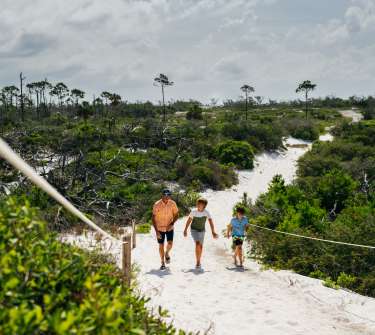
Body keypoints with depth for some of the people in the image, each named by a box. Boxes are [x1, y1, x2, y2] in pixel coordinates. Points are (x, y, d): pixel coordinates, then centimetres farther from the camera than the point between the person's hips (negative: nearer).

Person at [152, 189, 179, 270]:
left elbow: (176, 215, 1)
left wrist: (172, 223, -17)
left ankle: (167, 253, 27)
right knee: (161, 245, 2)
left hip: (169, 227, 1)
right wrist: (156, 231, -19)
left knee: (170, 243, -8)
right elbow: (153, 218, -13)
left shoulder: (172, 203, -10)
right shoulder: (157, 205, -17)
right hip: (160, 228, -1)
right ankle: (163, 263, 17)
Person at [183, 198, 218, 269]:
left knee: (201, 247, 13)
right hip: (194, 230, -3)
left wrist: (213, 232, -29)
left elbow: (211, 222, -20)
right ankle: (197, 262, -18)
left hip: (202, 230, 3)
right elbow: (188, 221, -8)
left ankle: (199, 261, 34)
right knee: (197, 244, -23)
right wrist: (185, 230, -3)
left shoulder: (206, 213, -17)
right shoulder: (193, 212, -20)